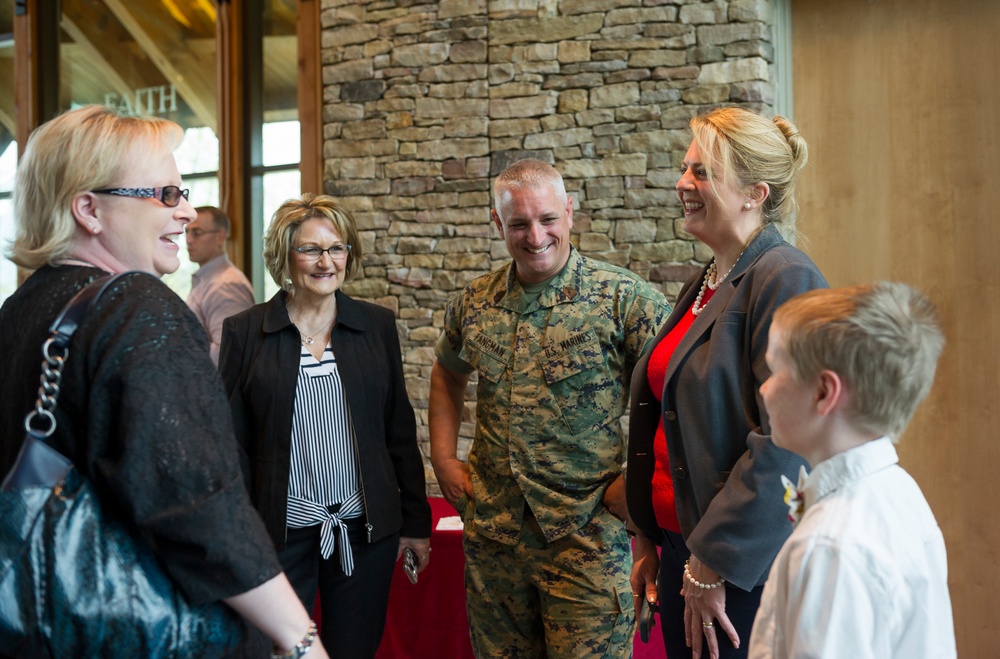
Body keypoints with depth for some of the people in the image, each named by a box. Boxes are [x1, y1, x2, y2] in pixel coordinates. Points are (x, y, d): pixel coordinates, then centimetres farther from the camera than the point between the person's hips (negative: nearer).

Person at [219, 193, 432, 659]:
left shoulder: (377, 325, 4)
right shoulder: (244, 332, -2)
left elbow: (400, 431, 7)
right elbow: (231, 441, 0)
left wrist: (416, 521, 8)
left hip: (366, 531, 2)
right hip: (280, 532, -2)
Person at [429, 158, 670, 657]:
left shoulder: (622, 297, -10)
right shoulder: (473, 302, 5)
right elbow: (446, 376, 23)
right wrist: (443, 457, 12)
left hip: (585, 535, -4)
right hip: (490, 531, 5)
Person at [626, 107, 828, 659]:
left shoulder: (785, 280, -16)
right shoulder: (702, 286, 12)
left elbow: (784, 439, -22)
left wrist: (711, 565, -19)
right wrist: (647, 539, 14)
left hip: (747, 569, -8)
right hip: (681, 546, 8)